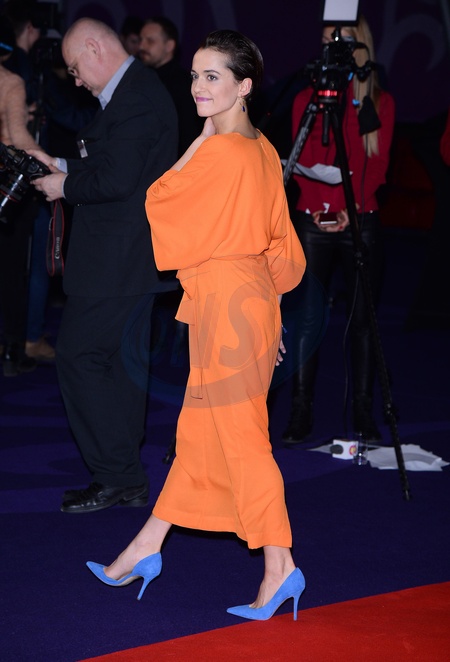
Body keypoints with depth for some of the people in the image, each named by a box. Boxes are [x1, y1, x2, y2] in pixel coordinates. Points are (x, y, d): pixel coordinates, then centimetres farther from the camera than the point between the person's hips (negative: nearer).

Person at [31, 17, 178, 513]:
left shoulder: (134, 98, -18)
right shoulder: (139, 90, 15)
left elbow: (116, 180, -24)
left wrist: (66, 186, -9)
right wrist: (64, 168, 12)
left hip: (116, 261, -11)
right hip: (134, 255, 11)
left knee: (79, 357, -6)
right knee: (124, 361, 14)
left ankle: (118, 477, -1)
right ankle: (125, 476, 21)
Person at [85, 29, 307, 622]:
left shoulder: (220, 152, -18)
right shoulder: (262, 150, 11)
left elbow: (156, 201, -7)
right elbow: (279, 239, 15)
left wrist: (204, 132, -1)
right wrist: (270, 315, 19)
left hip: (227, 303, -10)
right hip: (251, 298, 10)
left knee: (240, 437, -4)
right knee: (199, 432, 14)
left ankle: (279, 567, 1)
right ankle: (146, 549, 25)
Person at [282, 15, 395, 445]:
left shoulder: (380, 102, 9)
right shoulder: (306, 99, 11)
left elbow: (377, 165, 1)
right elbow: (303, 162, 3)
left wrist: (352, 208, -15)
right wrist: (316, 205, -14)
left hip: (361, 220, 0)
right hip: (313, 219, 0)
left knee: (361, 317, 1)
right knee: (306, 317, -4)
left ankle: (363, 412, 7)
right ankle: (300, 413, -1)